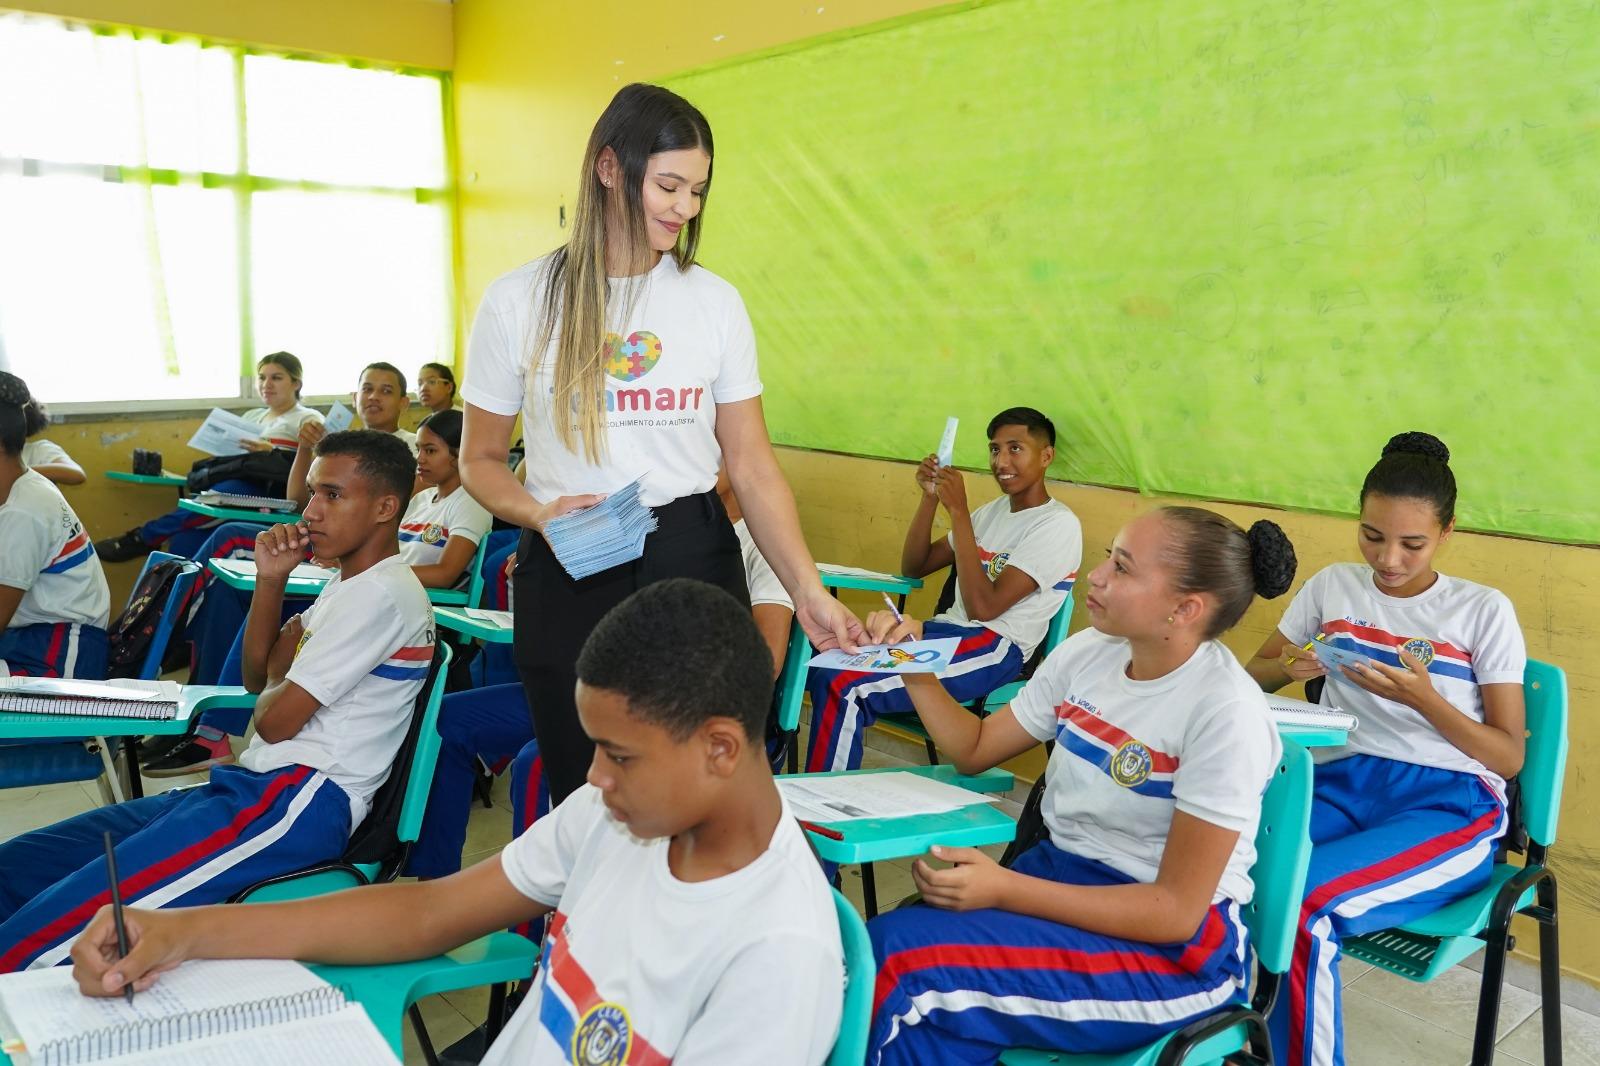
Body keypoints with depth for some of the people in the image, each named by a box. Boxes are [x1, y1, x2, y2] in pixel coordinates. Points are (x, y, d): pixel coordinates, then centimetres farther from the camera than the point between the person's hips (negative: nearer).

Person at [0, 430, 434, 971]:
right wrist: (271, 580, 9)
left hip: (302, 800, -11)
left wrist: (280, 676, 11)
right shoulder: (347, 583, 21)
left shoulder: (382, 595, -12)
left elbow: (276, 720, -12)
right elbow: (257, 678, 22)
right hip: (260, 784, 11)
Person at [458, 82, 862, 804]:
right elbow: (479, 460, 6)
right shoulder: (519, 303, 0)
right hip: (568, 576, -1)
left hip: (695, 561, 1)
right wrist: (540, 513, -15)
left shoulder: (715, 302, 4)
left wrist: (807, 589, -6)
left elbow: (752, 466, 3)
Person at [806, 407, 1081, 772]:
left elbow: (984, 606, -17)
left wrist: (958, 511, -16)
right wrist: (930, 497, 3)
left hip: (994, 648, -8)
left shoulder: (1058, 524, -7)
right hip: (946, 630, 8)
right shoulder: (992, 511, 19)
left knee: (843, 686, -27)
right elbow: (913, 568, 17)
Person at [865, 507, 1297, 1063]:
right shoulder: (1087, 653, 2)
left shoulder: (1225, 711, -19)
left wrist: (1004, 890, -26)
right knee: (876, 947, -22)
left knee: (903, 958, -27)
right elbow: (974, 750, 14)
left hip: (1180, 946, -6)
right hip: (1062, 875, 6)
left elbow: (1177, 910, -20)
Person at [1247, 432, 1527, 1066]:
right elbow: (1253, 675, 21)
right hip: (1340, 782, 3)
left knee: (1300, 899, -33)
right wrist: (1289, 668, -3)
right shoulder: (1331, 586, 12)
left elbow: (1510, 757, 3)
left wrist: (1424, 699, -14)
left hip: (1449, 805, -3)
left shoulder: (1484, 611, 5)